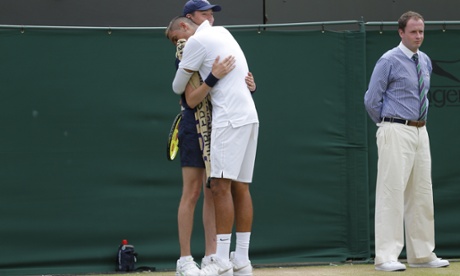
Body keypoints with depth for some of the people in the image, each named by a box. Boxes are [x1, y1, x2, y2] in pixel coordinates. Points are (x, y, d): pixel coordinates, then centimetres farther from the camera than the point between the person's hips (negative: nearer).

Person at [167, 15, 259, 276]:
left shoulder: (197, 41, -3)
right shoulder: (221, 31, 21)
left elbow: (178, 87, 3)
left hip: (230, 118, -9)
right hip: (250, 116, 9)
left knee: (221, 186, -10)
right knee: (241, 187, 7)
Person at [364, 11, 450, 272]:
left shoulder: (426, 61, 12)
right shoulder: (389, 61, -10)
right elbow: (372, 100, -8)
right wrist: (389, 125, 2)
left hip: (420, 131, 8)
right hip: (396, 132, -8)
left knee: (422, 193, 9)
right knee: (392, 191, -10)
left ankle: (422, 254, 16)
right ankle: (386, 257, -9)